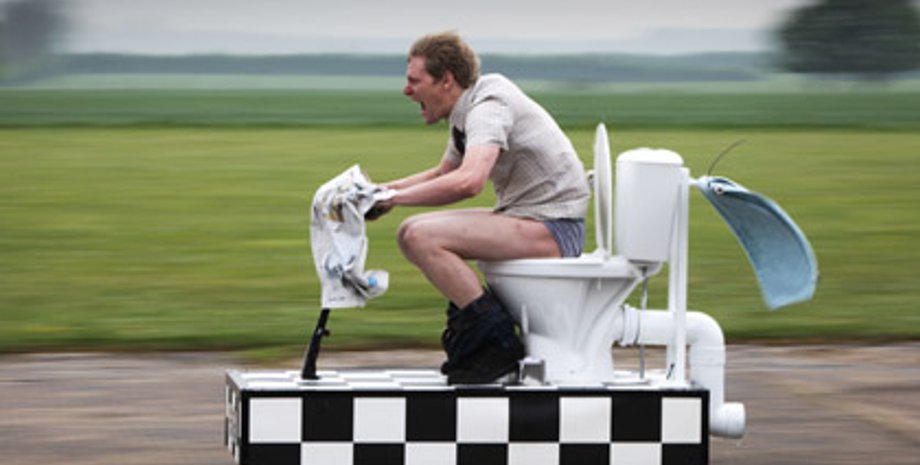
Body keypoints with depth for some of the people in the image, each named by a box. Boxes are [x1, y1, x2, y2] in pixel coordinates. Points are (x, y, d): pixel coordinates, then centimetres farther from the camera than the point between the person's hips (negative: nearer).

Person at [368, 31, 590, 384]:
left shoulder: (489, 107, -17)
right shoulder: (466, 113, 13)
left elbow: (468, 181, -34)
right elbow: (443, 173, 32)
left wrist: (394, 199, -25)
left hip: (553, 228, -10)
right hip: (524, 217, 10)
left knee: (422, 237, -23)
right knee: (410, 232, 9)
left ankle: (496, 342, -18)